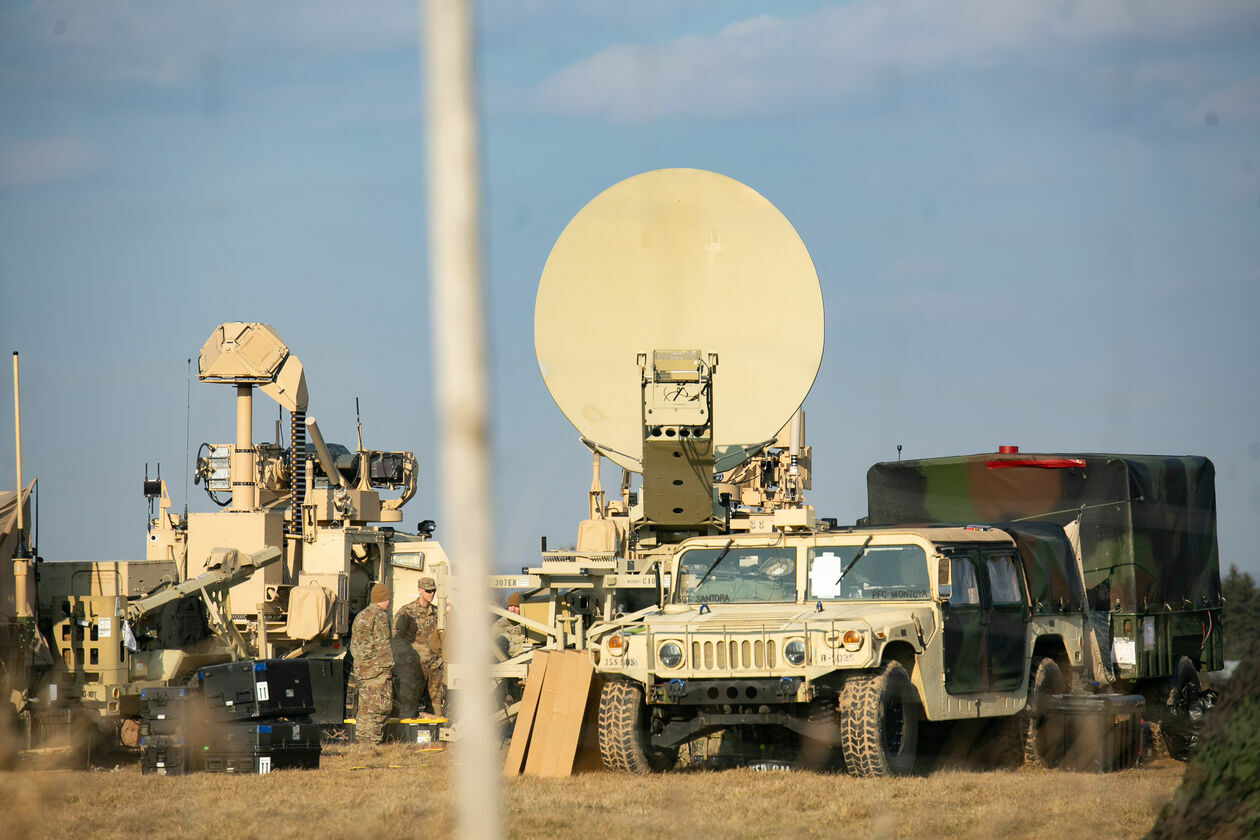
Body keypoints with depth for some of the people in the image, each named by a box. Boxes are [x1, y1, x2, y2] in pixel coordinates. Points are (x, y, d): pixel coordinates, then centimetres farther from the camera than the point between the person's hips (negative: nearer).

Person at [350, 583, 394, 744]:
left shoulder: (360, 616, 19)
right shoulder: (380, 616, -8)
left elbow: (354, 645, 23)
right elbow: (383, 645, -14)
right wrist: (387, 667, -13)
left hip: (360, 668, 9)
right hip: (377, 670, -9)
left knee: (364, 706, 12)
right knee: (381, 706, -9)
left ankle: (360, 737, 13)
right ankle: (371, 739, -14)